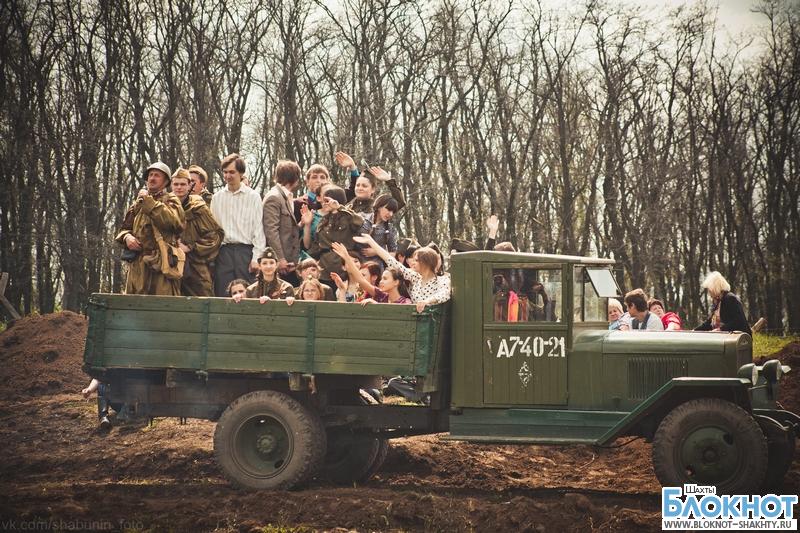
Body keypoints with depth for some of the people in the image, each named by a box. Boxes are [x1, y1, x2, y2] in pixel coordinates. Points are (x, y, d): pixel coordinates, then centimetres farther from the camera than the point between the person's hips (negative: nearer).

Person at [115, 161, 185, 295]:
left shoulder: (171, 200, 6)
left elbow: (172, 220, -15)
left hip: (161, 265, -5)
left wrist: (148, 201, -10)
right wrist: (127, 237, 1)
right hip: (137, 266, 5)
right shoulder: (138, 204, 23)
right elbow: (124, 228, 25)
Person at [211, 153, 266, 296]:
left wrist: (256, 258, -6)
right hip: (223, 251, 2)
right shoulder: (217, 197, 11)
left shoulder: (253, 197, 2)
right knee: (222, 295, -1)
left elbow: (258, 229, 0)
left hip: (245, 251, -2)